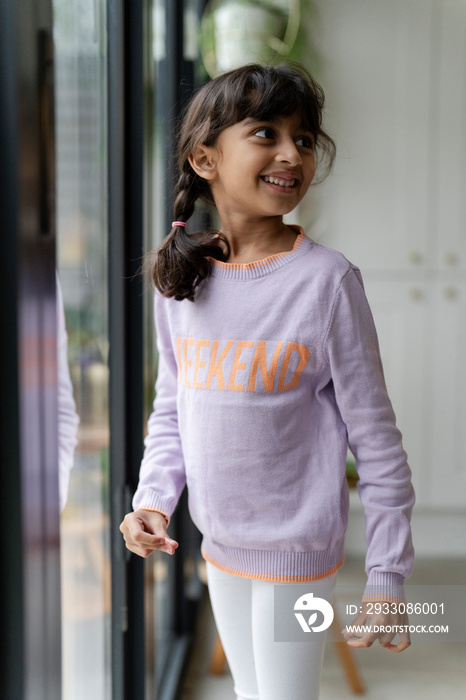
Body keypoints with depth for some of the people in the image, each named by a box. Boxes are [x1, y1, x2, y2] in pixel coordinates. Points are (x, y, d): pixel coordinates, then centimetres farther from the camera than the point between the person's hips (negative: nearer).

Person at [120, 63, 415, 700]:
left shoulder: (326, 280, -16)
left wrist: (386, 579, -11)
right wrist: (153, 499, -7)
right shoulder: (180, 279, -2)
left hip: (298, 549, -5)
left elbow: (376, 439, -12)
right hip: (220, 544, 5)